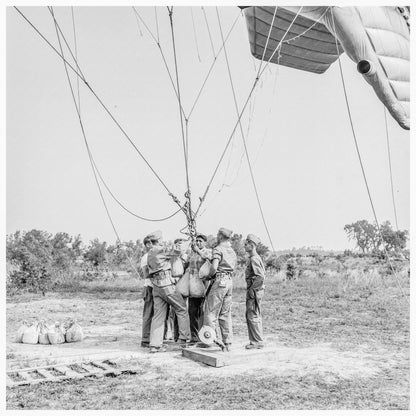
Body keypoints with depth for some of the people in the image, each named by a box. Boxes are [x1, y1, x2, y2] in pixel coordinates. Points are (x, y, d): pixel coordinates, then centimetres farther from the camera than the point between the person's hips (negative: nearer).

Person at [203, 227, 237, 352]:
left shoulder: (218, 249, -9)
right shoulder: (232, 251, 16)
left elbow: (214, 267, -21)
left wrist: (210, 275, -4)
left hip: (220, 280, -8)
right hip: (229, 281, 8)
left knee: (211, 312, -1)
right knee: (225, 314, 12)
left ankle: (217, 340, -5)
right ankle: (227, 343, 14)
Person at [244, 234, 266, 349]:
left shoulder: (254, 259, -17)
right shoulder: (256, 258, 15)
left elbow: (261, 277, -26)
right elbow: (263, 274, 23)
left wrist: (252, 289, -17)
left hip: (254, 291, -10)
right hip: (254, 291, 10)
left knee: (253, 316, -5)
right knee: (250, 316, 14)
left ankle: (257, 341, 1)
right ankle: (255, 341, 20)